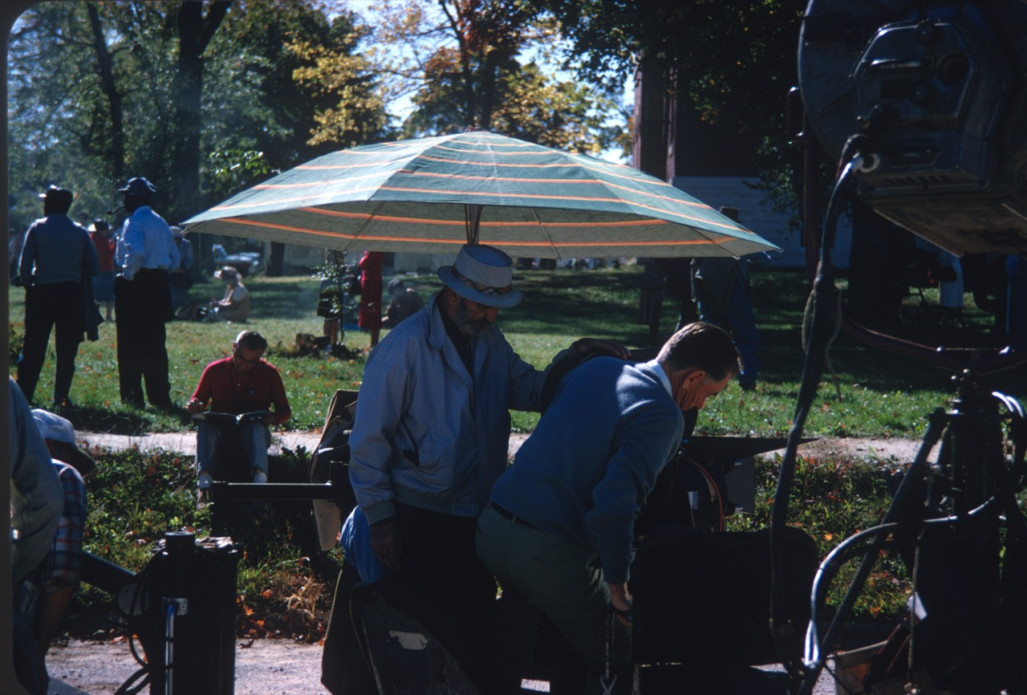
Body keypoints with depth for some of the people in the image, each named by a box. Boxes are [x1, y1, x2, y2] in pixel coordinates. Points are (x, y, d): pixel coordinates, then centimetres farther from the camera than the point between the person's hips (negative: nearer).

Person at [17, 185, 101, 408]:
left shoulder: (37, 228, -2)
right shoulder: (80, 232, 3)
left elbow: (24, 265, -6)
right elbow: (95, 267, 2)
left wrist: (28, 285, 8)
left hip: (41, 292, -1)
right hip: (71, 294, 1)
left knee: (33, 348, 4)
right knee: (66, 350, 7)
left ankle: (23, 396, 2)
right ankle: (60, 398, 4)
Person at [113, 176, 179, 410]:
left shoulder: (134, 222, -11)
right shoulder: (161, 223, 14)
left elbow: (136, 252, -27)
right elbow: (174, 258, 16)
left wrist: (127, 276, -15)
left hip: (136, 285, -8)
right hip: (159, 284, 8)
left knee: (131, 346, -2)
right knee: (156, 344, 11)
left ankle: (132, 397, -2)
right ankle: (160, 397, 11)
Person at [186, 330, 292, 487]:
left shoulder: (269, 373, 7)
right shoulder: (214, 370, 7)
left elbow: (285, 411, 10)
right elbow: (198, 400, 17)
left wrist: (272, 418, -14)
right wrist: (195, 406, -10)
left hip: (252, 433, -1)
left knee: (256, 427, -37)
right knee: (204, 424, -33)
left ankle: (260, 474, -62)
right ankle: (204, 474, -55)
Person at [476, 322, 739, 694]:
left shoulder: (597, 367, 11)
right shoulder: (663, 416, -13)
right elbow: (614, 504, -24)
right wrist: (618, 587, -14)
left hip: (491, 526, 9)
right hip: (547, 552, -9)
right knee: (616, 664, 4)